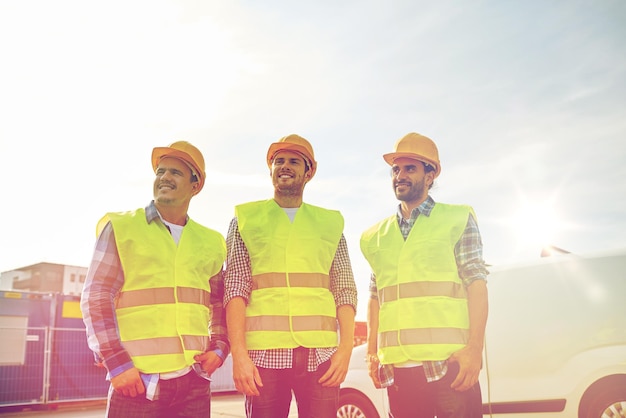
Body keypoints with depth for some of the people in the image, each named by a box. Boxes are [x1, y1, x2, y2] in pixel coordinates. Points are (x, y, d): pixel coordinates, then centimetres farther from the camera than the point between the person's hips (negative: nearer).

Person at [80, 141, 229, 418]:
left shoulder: (210, 242, 11)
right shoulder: (120, 227, 3)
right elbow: (96, 297, -3)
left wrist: (219, 348, 3)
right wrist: (116, 362, -10)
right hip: (137, 380, -3)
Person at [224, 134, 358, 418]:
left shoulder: (329, 223, 14)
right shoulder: (246, 219, 9)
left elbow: (345, 291, 9)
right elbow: (235, 288, 1)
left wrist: (346, 347, -4)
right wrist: (239, 354, -9)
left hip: (320, 354, 1)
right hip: (265, 353, -1)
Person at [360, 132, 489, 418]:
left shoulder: (457, 220, 7)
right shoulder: (377, 235, 17)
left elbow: (476, 284, -1)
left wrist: (474, 348, -10)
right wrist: (372, 351, 10)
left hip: (449, 361, -3)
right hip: (397, 367, 3)